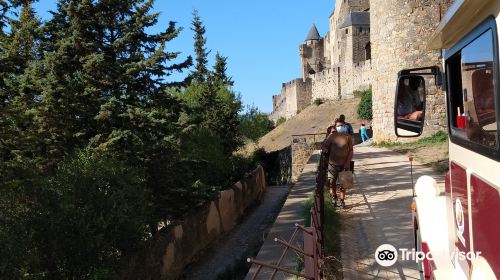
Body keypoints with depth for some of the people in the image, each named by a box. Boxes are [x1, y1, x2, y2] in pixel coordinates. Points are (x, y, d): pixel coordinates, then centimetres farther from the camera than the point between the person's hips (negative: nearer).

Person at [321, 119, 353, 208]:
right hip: (333, 163, 0)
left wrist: (348, 163, -8)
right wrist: (324, 148, -21)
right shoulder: (332, 136, -2)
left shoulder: (347, 137, -2)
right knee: (331, 181, -5)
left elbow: (351, 150, 1)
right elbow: (323, 145, 4)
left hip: (344, 164, 0)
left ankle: (342, 200, 23)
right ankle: (334, 196, 21)